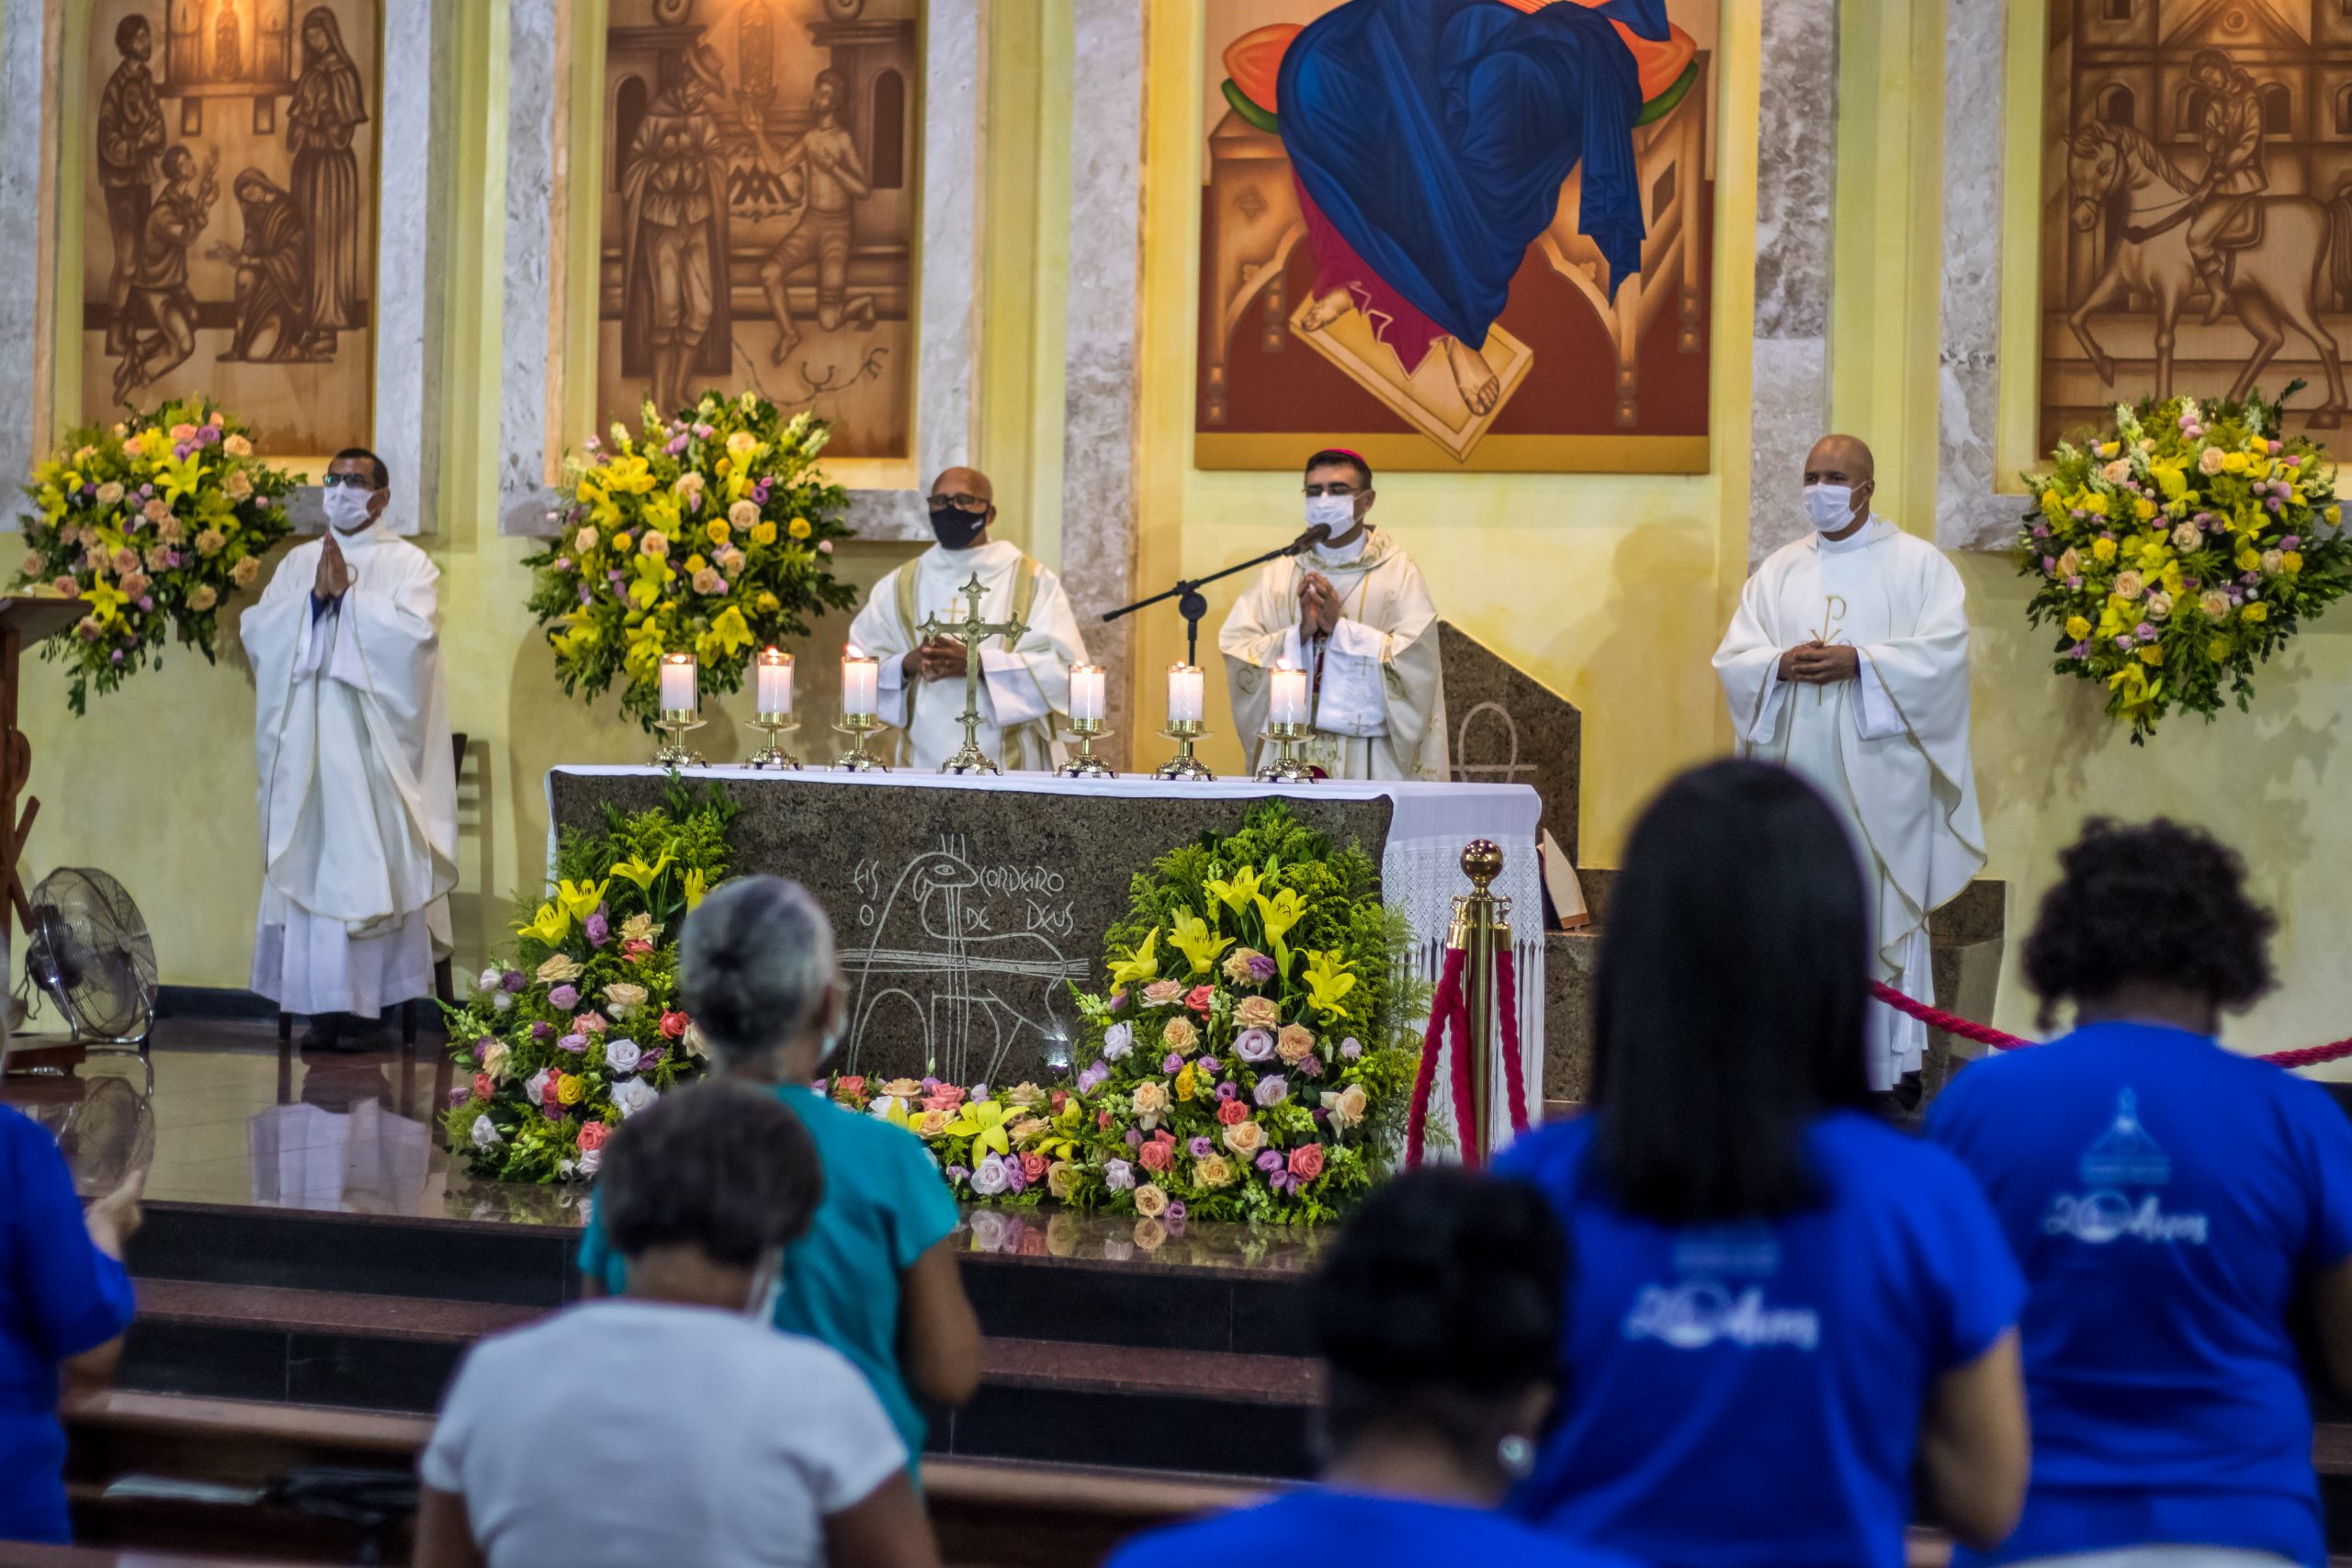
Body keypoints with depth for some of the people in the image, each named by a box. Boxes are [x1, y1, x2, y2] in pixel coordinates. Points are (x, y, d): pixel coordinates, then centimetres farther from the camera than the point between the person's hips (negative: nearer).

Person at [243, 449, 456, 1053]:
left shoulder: (408, 564, 5)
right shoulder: (299, 562, 16)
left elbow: (415, 633, -12)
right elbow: (258, 630, 4)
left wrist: (348, 593, -10)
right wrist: (313, 595, -10)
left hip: (373, 747, -3)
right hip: (306, 744, 3)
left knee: (371, 863, -7)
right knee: (313, 863, -2)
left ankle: (379, 993, -3)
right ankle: (325, 1008, -2)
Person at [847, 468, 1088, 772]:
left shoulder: (1034, 582, 2)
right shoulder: (898, 587, 10)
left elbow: (1065, 667, -9)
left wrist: (979, 663, -19)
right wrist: (907, 665, -15)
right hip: (924, 762, 2)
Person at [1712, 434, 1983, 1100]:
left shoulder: (1918, 564, 4)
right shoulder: (1779, 570, 14)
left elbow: (1944, 650, -8)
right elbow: (1733, 657, 9)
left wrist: (1858, 663, -18)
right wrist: (1782, 664, -13)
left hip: (1880, 773, -3)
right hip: (1799, 767, 3)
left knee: (1884, 911, -4)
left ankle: (1895, 1064, 1)